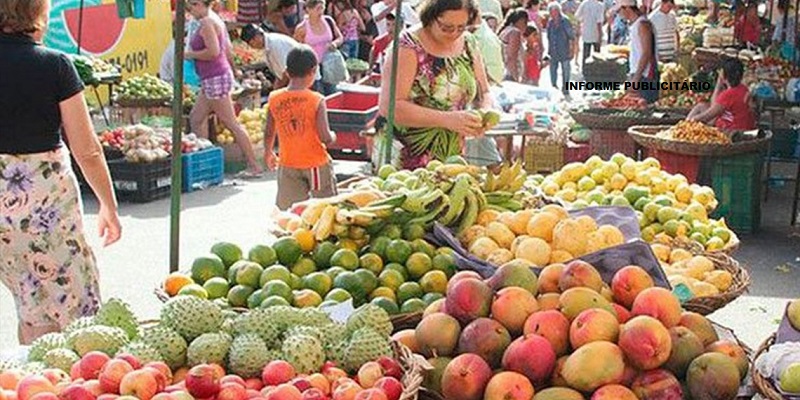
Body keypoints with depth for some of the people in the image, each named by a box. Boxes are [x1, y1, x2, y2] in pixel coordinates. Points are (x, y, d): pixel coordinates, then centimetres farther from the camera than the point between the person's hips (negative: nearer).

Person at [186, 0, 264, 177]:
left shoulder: (206, 23, -14)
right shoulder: (215, 22, 16)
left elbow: (213, 51, -24)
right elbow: (227, 51, 19)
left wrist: (191, 54, -13)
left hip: (216, 79, -11)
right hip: (210, 79, 11)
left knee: (231, 123, -7)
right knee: (196, 118, 14)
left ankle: (254, 166, -4)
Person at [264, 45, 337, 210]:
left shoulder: (274, 99, -5)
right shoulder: (317, 100, -16)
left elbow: (269, 133, 5)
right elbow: (325, 138, -18)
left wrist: (268, 153, 23)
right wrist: (333, 136, 6)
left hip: (287, 165, 3)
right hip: (316, 165, -3)